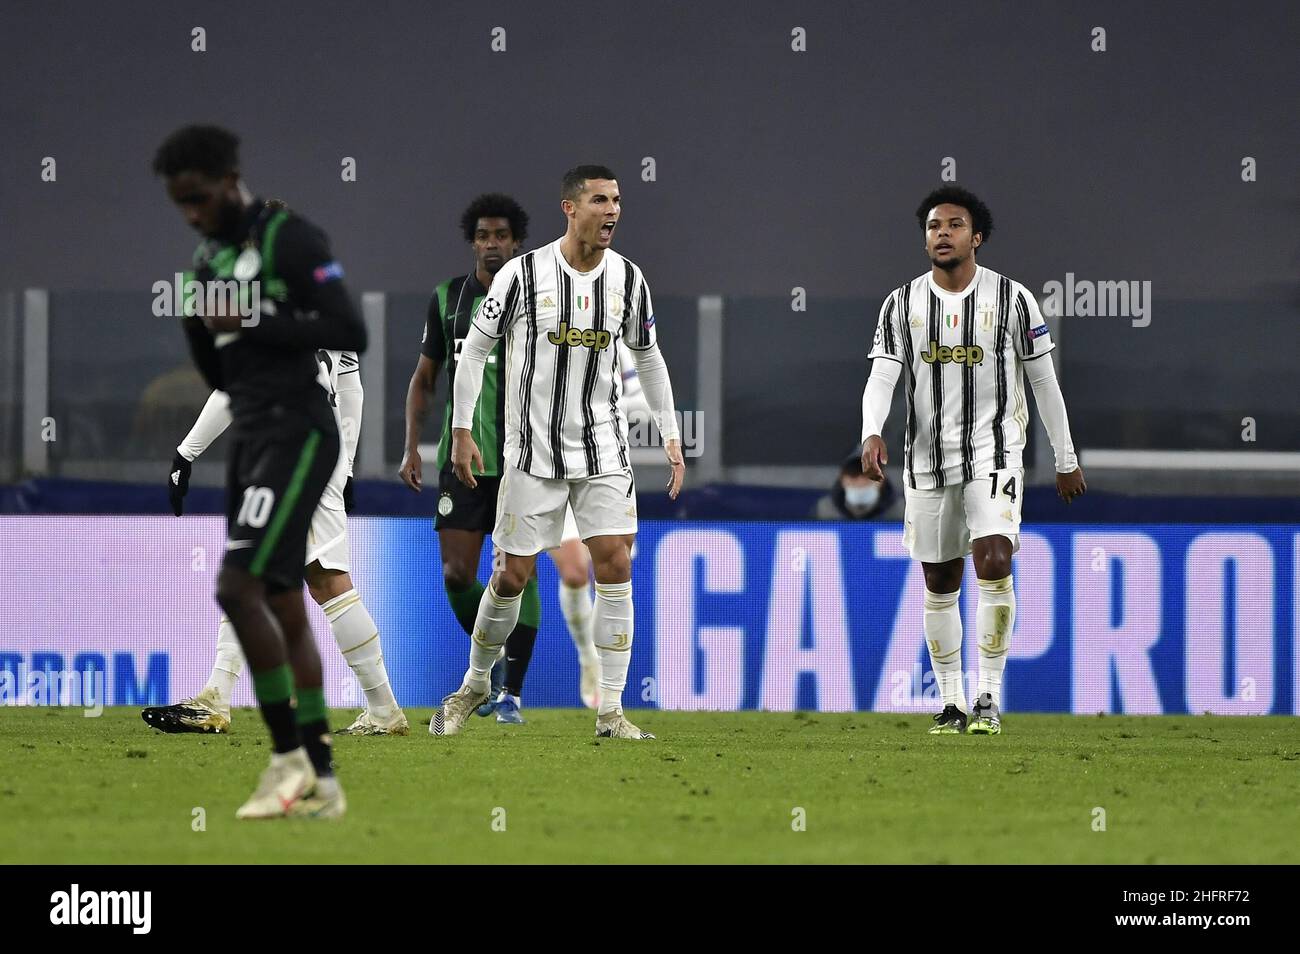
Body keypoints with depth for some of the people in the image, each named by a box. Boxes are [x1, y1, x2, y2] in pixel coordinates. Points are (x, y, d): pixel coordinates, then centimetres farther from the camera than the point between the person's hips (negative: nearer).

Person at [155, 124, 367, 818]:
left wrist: (252, 323, -17)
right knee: (284, 608, 7)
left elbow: (351, 335, -17)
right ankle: (321, 782, 9)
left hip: (296, 433, -9)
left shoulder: (290, 239, -9)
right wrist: (197, 329, 1)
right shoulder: (211, 258, 16)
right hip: (250, 434, 9)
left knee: (239, 586, -18)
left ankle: (289, 754, -9)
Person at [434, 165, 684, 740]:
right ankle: (475, 684, 26)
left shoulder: (627, 279, 2)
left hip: (603, 449, 3)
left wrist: (671, 438, 11)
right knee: (513, 576, 1)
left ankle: (611, 713, -5)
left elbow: (648, 359, 15)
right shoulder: (524, 273, -9)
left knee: (615, 566, -9)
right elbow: (475, 349, 0)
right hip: (533, 451, -3)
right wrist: (461, 431, -2)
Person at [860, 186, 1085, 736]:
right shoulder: (902, 303, 3)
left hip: (994, 453, -3)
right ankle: (951, 703, 19)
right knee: (940, 584, 7)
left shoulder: (1011, 298, -1)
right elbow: (882, 376, -6)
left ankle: (990, 697, -13)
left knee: (993, 562, -21)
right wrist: (872, 434, -26)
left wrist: (1066, 459, 8)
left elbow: (1043, 380, 5)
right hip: (927, 459, 3)